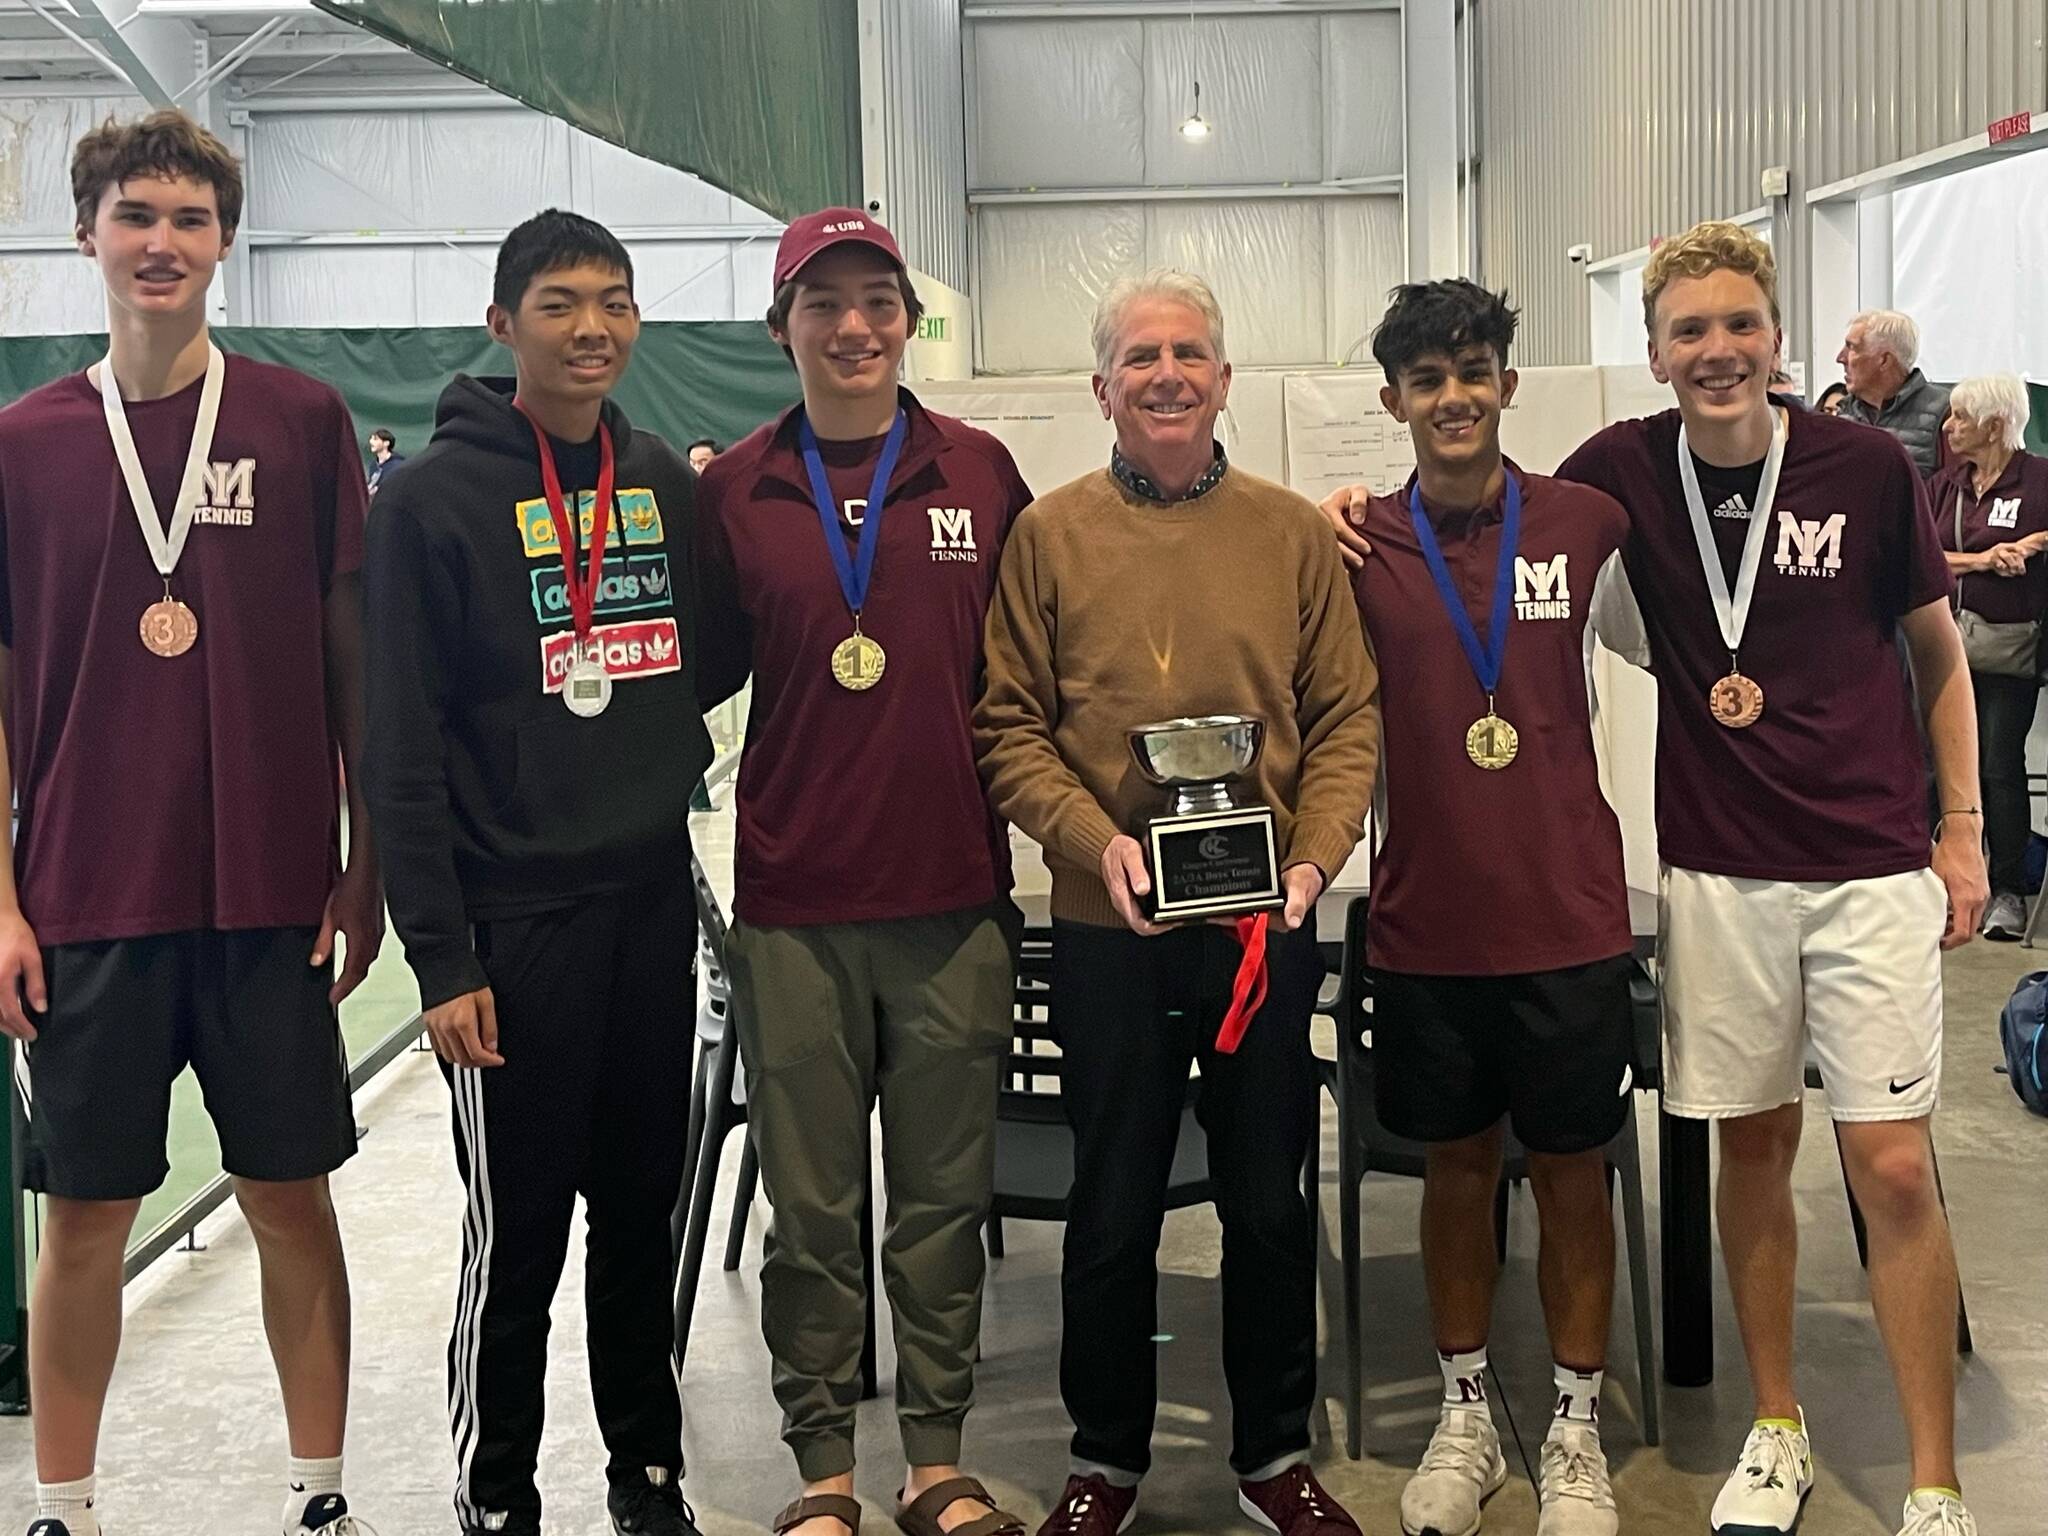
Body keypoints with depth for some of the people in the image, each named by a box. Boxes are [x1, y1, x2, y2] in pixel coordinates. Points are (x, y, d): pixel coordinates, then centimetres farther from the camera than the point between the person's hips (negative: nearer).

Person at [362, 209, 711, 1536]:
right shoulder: (436, 497, -7)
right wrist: (439, 956, -14)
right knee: (518, 1237, 3)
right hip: (516, 918, -5)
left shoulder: (666, 481, 9)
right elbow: (405, 750, -10)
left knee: (644, 1213, 14)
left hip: (654, 903, 5)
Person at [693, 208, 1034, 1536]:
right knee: (810, 1205, 7)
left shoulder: (981, 474, 4)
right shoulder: (734, 490, 4)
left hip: (955, 899, 0)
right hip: (795, 906, 0)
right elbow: (699, 671, 10)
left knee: (943, 1195, 9)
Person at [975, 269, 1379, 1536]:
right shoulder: (1052, 533, 1)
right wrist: (1094, 839, -16)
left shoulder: (1294, 531, 4)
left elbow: (1347, 717, 3)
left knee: (1268, 1199, 12)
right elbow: (1009, 724, -2)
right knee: (1114, 1206, 10)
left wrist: (1315, 857, -11)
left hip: (1267, 920, 1)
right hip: (1107, 924, -1)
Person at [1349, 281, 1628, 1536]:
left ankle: (1577, 1431, 26)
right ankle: (1467, 1419, 30)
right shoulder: (1357, 547, -2)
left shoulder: (1586, 522, -3)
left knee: (1571, 1167, 10)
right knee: (1457, 1165, 14)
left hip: (1569, 914, -1)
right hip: (1426, 923, 1)